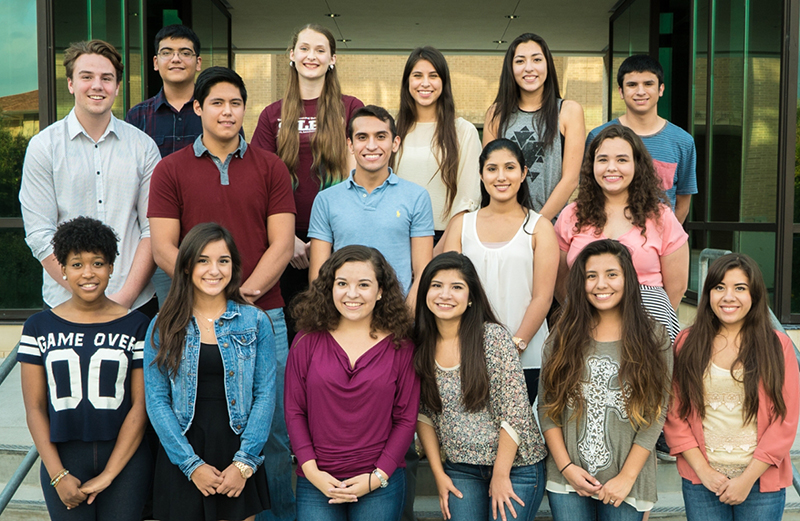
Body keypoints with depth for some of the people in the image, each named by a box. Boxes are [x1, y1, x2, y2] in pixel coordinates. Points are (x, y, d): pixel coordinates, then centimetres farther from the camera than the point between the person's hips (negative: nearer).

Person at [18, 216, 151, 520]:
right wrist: (58, 476, -6)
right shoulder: (39, 327, 4)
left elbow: (140, 405, -3)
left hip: (125, 459, -1)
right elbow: (34, 407, 2)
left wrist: (108, 475, -8)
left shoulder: (136, 326, 0)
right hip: (62, 457, 1)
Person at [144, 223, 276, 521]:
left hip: (238, 454, 0)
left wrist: (245, 462, -10)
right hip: (181, 457, 0)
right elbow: (156, 400, -3)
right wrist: (191, 463, -10)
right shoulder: (164, 327, 0)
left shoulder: (256, 322, 0)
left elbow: (265, 394, -3)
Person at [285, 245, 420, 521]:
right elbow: (294, 411, 2)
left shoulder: (400, 345, -1)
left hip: (381, 483, 0)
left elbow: (406, 418, 0)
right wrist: (311, 471, -6)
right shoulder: (307, 341, 1)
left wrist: (378, 476, -7)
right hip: (316, 483, 1)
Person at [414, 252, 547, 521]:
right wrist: (439, 473, 2)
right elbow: (423, 415, 5)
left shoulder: (494, 337, -15)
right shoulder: (421, 346, -2)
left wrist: (500, 474, -13)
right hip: (461, 469, 4)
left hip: (516, 465, -3)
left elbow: (515, 412, -15)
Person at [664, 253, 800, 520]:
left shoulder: (778, 346, -1)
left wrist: (748, 479, -8)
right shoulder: (687, 344, 1)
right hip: (701, 482, 1)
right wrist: (703, 470, -9)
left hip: (761, 480, 0)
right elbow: (673, 415, -2)